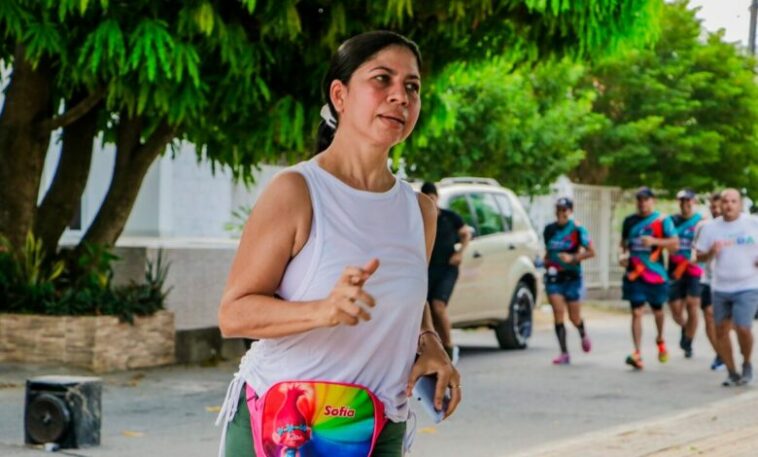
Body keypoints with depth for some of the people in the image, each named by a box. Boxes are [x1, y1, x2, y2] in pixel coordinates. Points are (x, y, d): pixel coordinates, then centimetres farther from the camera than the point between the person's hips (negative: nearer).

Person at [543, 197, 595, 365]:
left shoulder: (577, 230, -6)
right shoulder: (549, 229, 7)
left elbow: (591, 252, -6)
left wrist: (573, 258, -17)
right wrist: (546, 260, 3)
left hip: (572, 277, -3)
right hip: (553, 277, 3)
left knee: (574, 317, 3)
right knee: (558, 313, -9)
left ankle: (583, 335, 39)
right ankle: (564, 354, -6)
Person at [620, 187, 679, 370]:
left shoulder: (662, 221, -4)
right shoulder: (630, 221, 8)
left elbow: (674, 244, -11)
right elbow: (624, 242, 22)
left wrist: (654, 241, -24)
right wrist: (623, 254, 1)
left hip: (655, 274, -2)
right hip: (634, 274, 2)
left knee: (657, 310, 15)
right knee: (636, 312, -8)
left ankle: (660, 340, 43)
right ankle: (637, 353, -13)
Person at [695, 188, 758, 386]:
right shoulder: (710, 227, 5)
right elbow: (700, 256, 9)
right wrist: (711, 252, -12)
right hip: (720, 288, 4)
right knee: (721, 331, 5)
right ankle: (732, 373, 19)